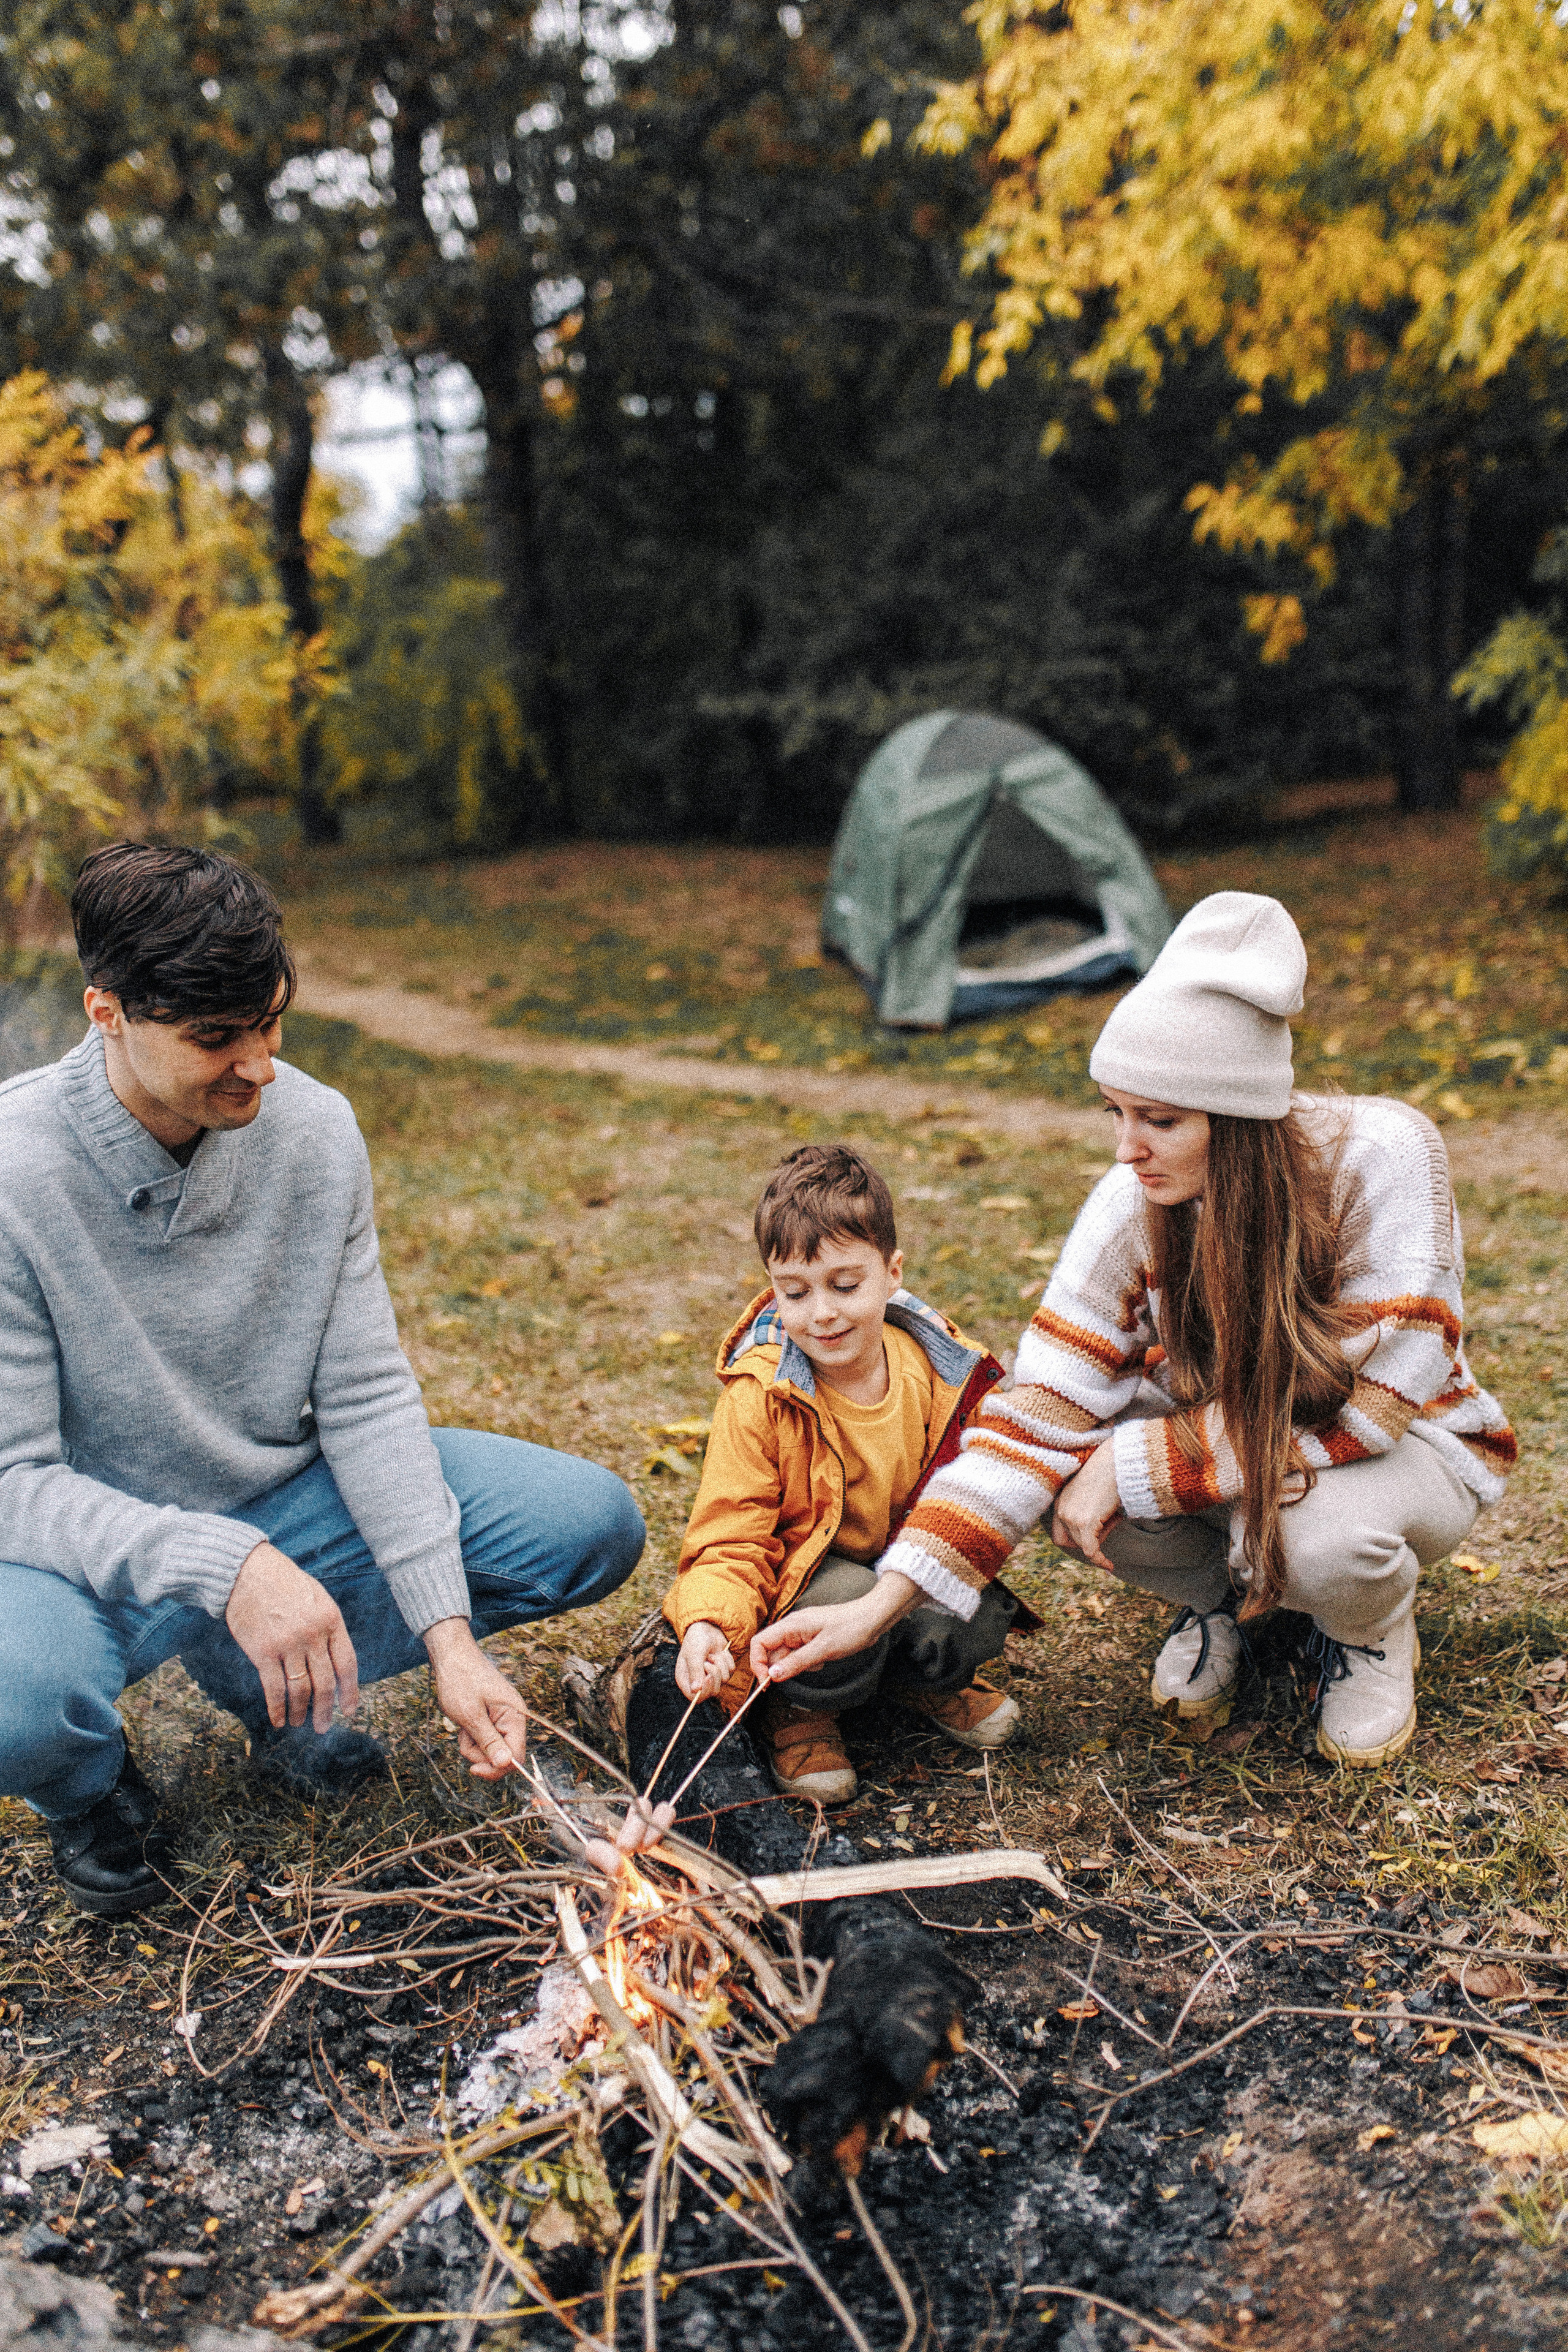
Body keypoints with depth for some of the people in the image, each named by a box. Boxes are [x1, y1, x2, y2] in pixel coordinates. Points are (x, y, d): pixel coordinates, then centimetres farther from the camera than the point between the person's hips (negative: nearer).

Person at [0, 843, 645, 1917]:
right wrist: (225, 1566, -37)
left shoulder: (314, 1128, -11)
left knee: (593, 1525, -8)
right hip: (95, 1549, -4)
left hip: (282, 1501, 5)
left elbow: (367, 1399, -8)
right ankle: (93, 1783, 3)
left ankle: (263, 1682, 10)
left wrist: (448, 1634, -16)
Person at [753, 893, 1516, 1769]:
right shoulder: (1133, 1206, -21)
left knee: (1306, 1531, -36)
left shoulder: (1383, 1156, -31)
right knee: (1082, 1471, -27)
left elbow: (1366, 1405, -30)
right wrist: (883, 1604, -29)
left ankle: (1376, 1625, 1)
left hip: (1408, 1444, -3)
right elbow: (1043, 1418, -22)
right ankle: (1213, 1599, 6)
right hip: (1233, 1428, 3)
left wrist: (1133, 1464, -30)